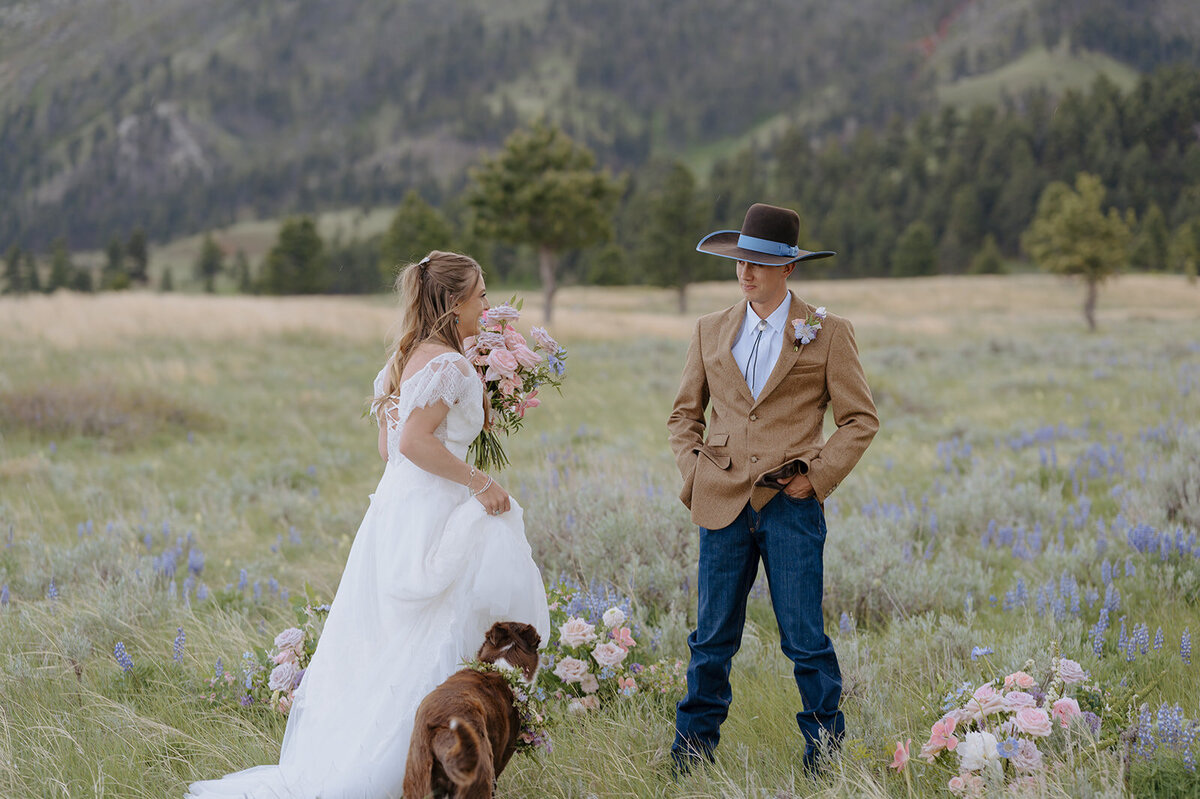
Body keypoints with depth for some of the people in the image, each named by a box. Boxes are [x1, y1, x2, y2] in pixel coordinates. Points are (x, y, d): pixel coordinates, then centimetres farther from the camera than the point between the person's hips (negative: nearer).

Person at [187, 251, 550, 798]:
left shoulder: (404, 359, 15)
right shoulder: (452, 366, -13)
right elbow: (414, 441, -22)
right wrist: (476, 480, -15)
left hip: (394, 505, 9)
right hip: (428, 517, -9)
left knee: (382, 651, 12)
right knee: (426, 653, -5)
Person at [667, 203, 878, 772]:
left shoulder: (827, 334, 2)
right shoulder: (711, 331, 11)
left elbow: (860, 420, 4)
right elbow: (685, 413, 19)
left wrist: (816, 477, -6)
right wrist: (693, 473, 4)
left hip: (792, 505, -3)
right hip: (723, 506, 3)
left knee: (805, 641, 0)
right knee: (712, 639, 7)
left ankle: (825, 759, 13)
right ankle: (690, 759, 17)